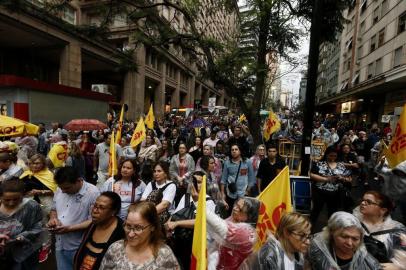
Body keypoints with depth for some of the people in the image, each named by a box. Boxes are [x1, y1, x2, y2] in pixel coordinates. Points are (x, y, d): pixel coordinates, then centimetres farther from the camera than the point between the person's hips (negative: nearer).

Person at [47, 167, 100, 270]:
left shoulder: (92, 192, -21)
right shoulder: (59, 190, 0)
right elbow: (54, 209, 15)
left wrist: (69, 228, -24)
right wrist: (53, 218, -5)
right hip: (60, 245, 6)